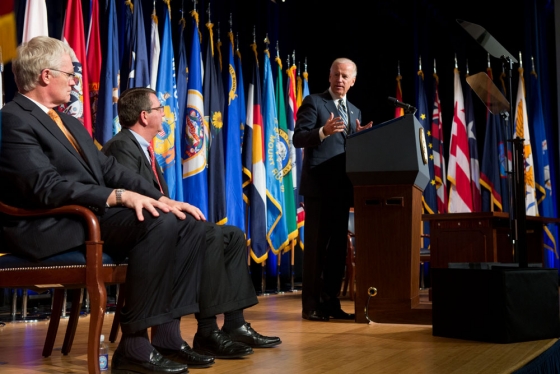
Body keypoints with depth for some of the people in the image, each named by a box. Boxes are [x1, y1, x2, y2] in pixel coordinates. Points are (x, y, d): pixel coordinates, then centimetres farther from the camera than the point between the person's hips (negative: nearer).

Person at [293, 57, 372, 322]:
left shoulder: (354, 112, 20)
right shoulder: (313, 102, 0)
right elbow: (298, 139, -9)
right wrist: (323, 131, -25)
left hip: (341, 186, 7)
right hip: (318, 185, -7)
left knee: (338, 246, 8)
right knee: (316, 245, -5)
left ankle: (331, 302, 15)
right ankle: (311, 305, 1)